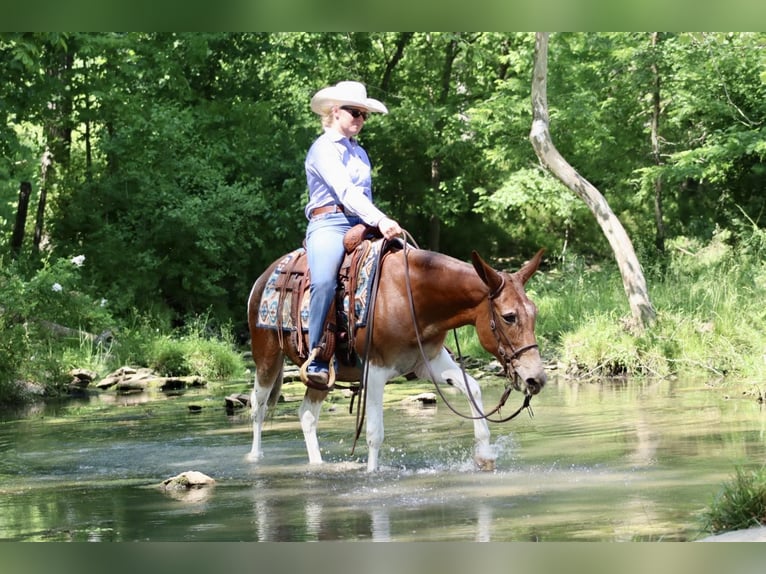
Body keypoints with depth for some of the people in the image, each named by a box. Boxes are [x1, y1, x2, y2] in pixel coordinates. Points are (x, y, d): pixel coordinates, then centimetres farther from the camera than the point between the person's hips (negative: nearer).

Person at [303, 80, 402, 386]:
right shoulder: (324, 148, 0)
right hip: (330, 224, -8)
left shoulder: (360, 152, 25)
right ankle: (317, 362, -34)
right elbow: (344, 190, -14)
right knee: (325, 282, -34)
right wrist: (379, 219, -25)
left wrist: (379, 223, 8)